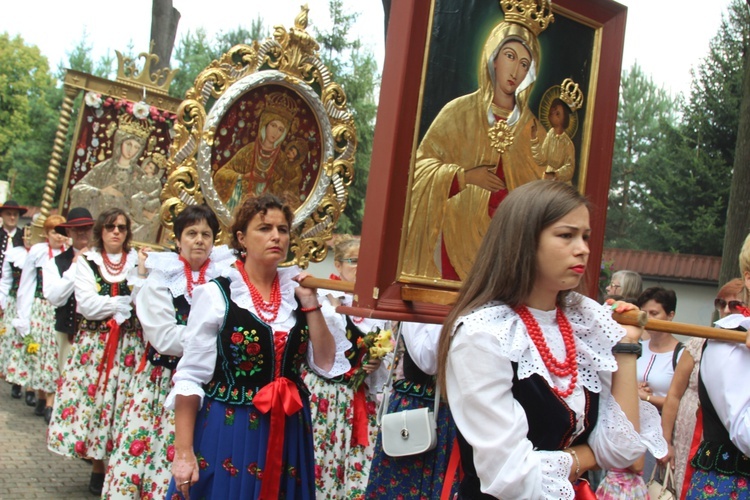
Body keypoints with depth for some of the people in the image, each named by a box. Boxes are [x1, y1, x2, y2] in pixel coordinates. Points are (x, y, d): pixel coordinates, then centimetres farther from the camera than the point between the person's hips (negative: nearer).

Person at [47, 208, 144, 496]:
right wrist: (125, 301, -10)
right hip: (94, 342, 0)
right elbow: (87, 306, -10)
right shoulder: (86, 262, 4)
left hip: (129, 344, 0)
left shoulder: (138, 261, 7)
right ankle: (97, 467, 14)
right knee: (93, 399, 0)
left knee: (124, 402, -1)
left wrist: (143, 274, -14)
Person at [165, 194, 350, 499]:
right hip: (228, 431, -4)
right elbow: (190, 377, -9)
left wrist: (310, 304, -7)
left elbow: (326, 364, 1)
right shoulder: (217, 294, -9)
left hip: (288, 433, 4)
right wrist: (183, 451, -13)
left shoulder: (296, 291, 3)